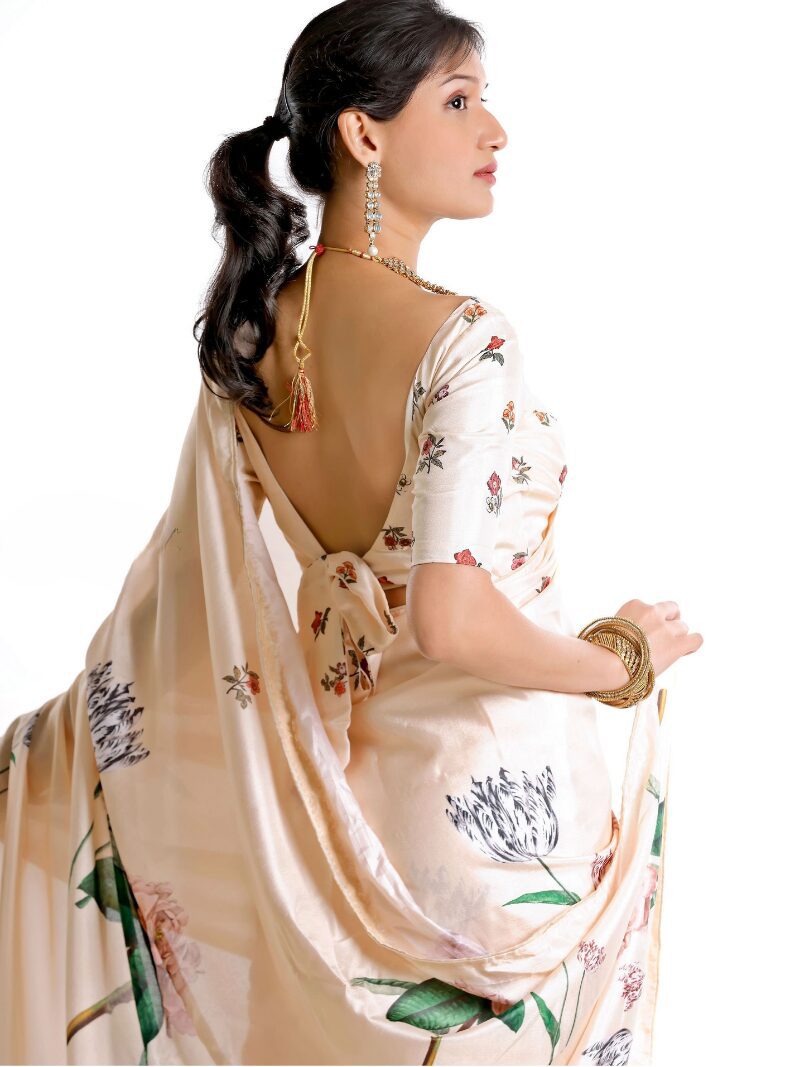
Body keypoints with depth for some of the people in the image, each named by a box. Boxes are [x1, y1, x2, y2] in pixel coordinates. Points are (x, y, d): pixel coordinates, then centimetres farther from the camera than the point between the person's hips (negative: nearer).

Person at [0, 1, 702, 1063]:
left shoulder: (248, 331, -1)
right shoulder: (463, 340, -23)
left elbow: (182, 585, 4)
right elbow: (454, 622, -30)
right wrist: (625, 659, -12)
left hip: (346, 770, 6)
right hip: (496, 788, -6)